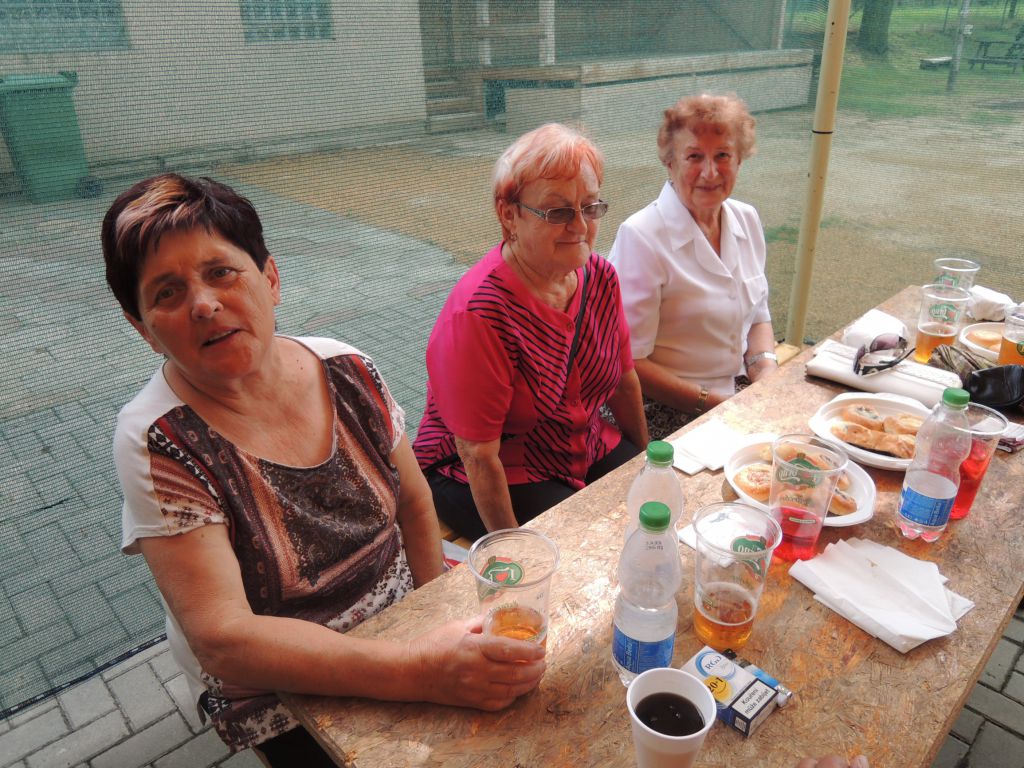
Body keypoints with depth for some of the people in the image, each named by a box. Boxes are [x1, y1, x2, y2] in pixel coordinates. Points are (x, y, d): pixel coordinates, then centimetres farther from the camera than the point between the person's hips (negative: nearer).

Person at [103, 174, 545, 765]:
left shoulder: (349, 373, -8)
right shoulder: (156, 443, -19)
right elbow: (223, 640, -26)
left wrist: (439, 620, -4)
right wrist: (422, 671, -35)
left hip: (404, 621, 4)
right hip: (283, 699, -3)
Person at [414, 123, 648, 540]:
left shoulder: (600, 277, -6)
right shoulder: (482, 312, -28)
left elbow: (623, 379, 8)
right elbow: (479, 456, -24)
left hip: (589, 451, 7)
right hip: (493, 480, -6)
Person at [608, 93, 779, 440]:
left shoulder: (747, 220, 5)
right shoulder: (640, 237, -17)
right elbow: (628, 362, -16)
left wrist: (766, 372, -3)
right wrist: (711, 403, -17)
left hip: (741, 394, 7)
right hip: (668, 412, -7)